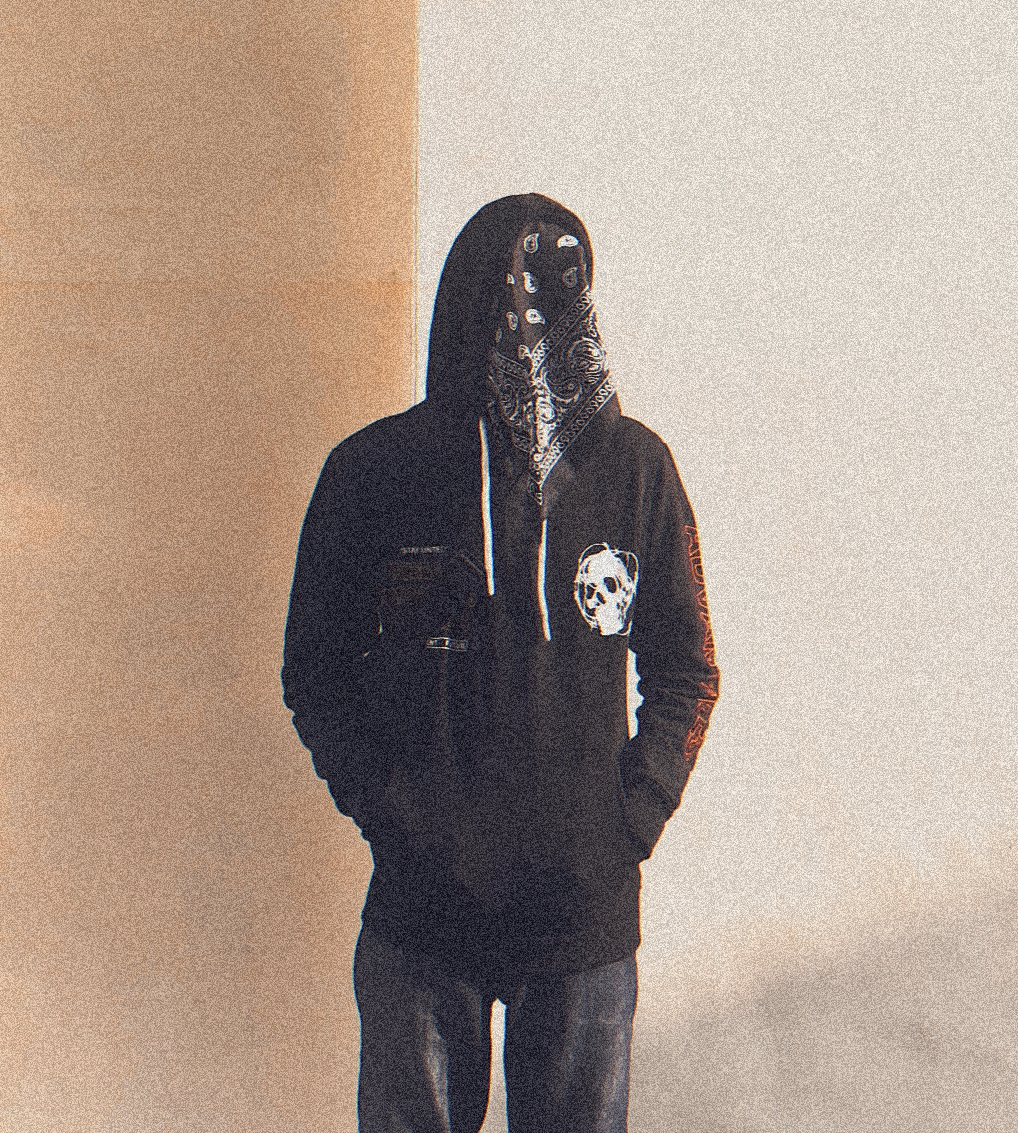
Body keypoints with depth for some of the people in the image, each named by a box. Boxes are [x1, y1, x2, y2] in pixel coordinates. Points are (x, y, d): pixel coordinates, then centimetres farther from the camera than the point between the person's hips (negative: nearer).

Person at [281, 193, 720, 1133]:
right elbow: (314, 670, 6)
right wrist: (381, 801, -6)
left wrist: (636, 810, -3)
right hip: (419, 916, 0)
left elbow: (686, 672, 8)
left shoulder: (635, 467, 0)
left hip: (589, 917, 1)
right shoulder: (374, 470, -3)